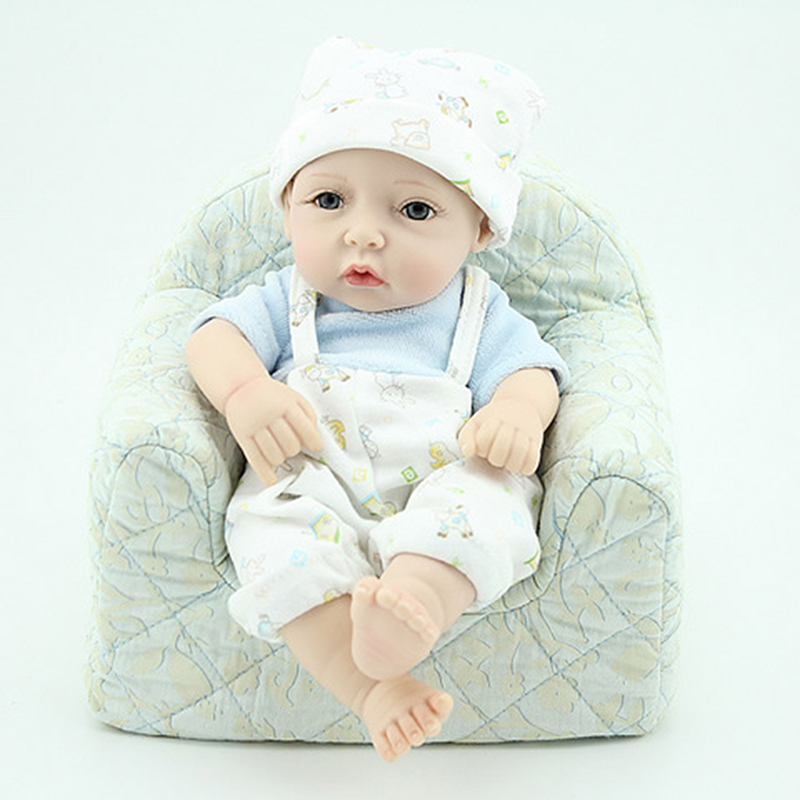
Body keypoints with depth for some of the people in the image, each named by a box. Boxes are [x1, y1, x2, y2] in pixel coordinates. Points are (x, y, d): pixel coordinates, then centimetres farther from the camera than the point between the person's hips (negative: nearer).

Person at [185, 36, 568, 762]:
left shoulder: (479, 313, 14)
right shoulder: (289, 301, 16)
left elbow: (529, 371, 2)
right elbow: (217, 335, 5)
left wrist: (520, 413, -24)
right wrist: (244, 392, -20)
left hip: (441, 490, 0)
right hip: (310, 482, 1)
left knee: (486, 494, -33)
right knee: (276, 521, -33)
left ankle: (413, 605, -58)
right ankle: (371, 684, -43)